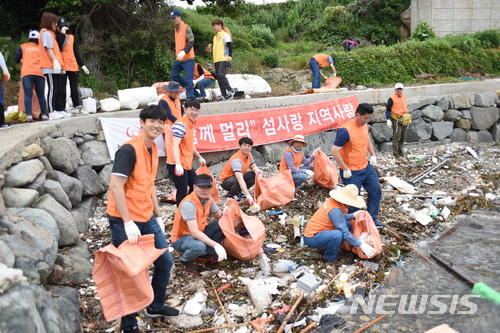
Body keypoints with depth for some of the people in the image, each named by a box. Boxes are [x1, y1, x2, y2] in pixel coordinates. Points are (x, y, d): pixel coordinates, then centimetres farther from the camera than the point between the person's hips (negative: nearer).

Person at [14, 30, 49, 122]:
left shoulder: (23, 47, 14)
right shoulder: (41, 48, 17)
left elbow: (16, 59, 13)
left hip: (26, 73, -1)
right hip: (39, 73, 1)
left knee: (28, 95, -7)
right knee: (41, 95, 8)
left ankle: (29, 115, -19)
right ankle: (44, 114, 2)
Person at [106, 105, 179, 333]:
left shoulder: (153, 149, 9)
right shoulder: (129, 149, -18)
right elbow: (115, 186, -22)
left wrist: (158, 215, 18)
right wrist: (128, 222, -24)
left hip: (147, 219, 9)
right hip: (125, 221, -9)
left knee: (165, 261, 16)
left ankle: (156, 306, 38)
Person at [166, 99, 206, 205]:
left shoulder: (191, 124, 13)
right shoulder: (180, 124, -16)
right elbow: (175, 145, -24)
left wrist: (199, 157, 34)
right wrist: (178, 165, -32)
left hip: (187, 164, 10)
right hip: (178, 165, -10)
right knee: (182, 192, -6)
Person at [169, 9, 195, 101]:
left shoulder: (186, 28, -10)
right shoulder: (176, 29, 15)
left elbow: (191, 42, -18)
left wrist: (184, 51, -30)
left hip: (188, 59, -9)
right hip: (178, 59, 9)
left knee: (188, 80, -8)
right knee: (173, 75, 14)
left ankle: (190, 98, -2)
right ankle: (189, 86, 26)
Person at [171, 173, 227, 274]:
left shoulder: (208, 199, -4)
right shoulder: (188, 203, -28)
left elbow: (219, 215, 7)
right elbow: (194, 232, -34)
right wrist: (216, 245, -38)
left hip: (199, 233, 8)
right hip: (181, 238, -7)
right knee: (199, 246, -40)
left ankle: (206, 253, 6)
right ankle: (185, 259, -3)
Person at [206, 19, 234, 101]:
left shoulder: (225, 34, -2)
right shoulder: (215, 37, 22)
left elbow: (230, 45, -9)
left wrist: (230, 56, -17)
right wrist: (211, 50, 10)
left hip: (224, 60, -9)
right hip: (216, 60, 9)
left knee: (221, 75, -22)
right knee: (218, 77, 4)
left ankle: (230, 91, -10)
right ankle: (224, 96, 7)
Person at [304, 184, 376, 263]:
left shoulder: (333, 201, 0)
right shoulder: (335, 210, -27)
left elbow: (340, 218, 19)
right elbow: (344, 232, -29)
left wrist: (353, 215, 9)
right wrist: (362, 245, -28)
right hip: (311, 238, -10)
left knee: (348, 225, 7)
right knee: (337, 235, -36)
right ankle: (329, 258, -8)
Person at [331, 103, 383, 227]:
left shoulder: (364, 125, 0)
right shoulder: (346, 130, -26)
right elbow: (334, 152, -25)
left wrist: (373, 154, 14)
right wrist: (345, 169, -21)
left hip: (366, 167, 9)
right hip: (352, 172, -9)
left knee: (376, 190, 17)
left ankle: (372, 219, 33)